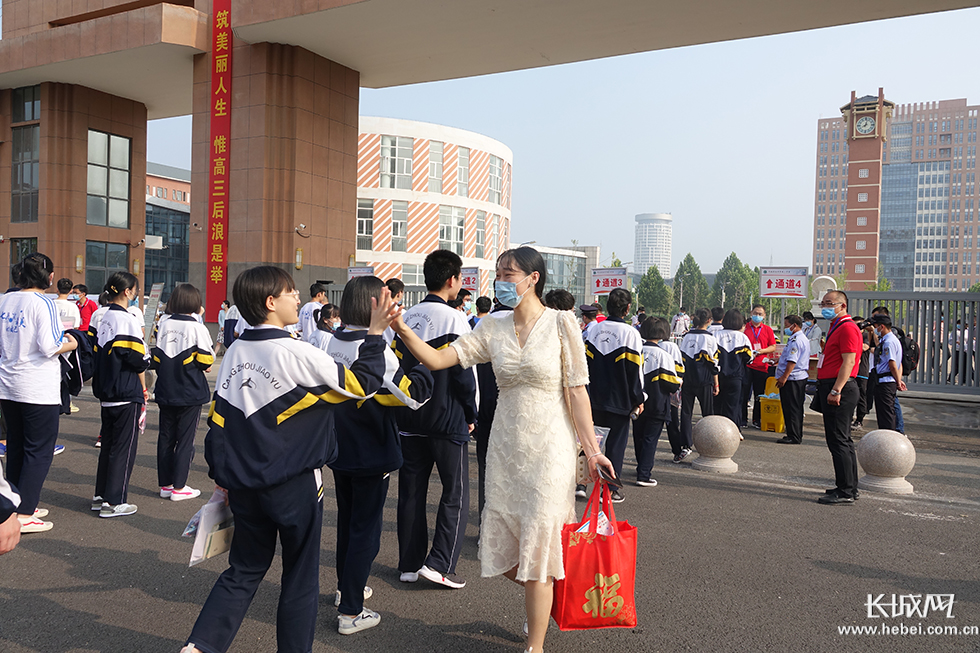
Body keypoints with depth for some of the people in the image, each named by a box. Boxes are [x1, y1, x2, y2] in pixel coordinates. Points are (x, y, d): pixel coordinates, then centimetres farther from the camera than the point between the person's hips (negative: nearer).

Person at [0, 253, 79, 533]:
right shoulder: (43, 302, -14)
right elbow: (48, 347, -19)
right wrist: (70, 344, -2)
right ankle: (24, 514, 1)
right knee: (39, 451, 1)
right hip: (38, 389, -7)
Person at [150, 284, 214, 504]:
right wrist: (203, 365, 9)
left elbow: (155, 355, 7)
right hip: (190, 393, -5)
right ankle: (179, 487, 5)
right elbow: (206, 359, -11)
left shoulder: (163, 324, 1)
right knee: (185, 439, 2)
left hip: (166, 392, 5)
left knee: (166, 437, 12)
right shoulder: (197, 327, -13)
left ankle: (165, 484, 19)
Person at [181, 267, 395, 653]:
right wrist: (376, 333, -6)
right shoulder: (297, 353, -17)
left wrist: (224, 479, 17)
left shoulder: (235, 353, 4)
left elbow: (218, 422, 8)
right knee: (301, 578, 11)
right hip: (293, 486, -6)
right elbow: (361, 385, -12)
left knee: (244, 570, 19)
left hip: (244, 486, 6)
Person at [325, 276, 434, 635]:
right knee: (365, 529, 3)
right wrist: (424, 364, -8)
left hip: (340, 452, 8)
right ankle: (350, 612, 9)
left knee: (346, 520, 23)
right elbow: (412, 394, -25)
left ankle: (346, 587, 40)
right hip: (371, 455, -7)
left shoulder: (334, 343, 1)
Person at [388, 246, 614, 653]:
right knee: (500, 549, 10)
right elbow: (436, 359, -4)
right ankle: (545, 598, 42)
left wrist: (592, 450, -7)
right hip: (505, 447, 5)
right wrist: (401, 328, -18)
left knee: (535, 547, -1)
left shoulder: (560, 323, -6)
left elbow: (576, 391, -6)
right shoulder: (493, 330, 4)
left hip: (548, 449, -4)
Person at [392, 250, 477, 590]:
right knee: (456, 491, 5)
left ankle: (409, 564, 18)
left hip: (410, 419, 6)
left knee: (411, 490, 12)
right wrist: (471, 414, -1)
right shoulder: (454, 319, -12)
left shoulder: (405, 318, 6)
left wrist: (405, 406, 17)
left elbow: (396, 366, 9)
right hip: (447, 418, -6)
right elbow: (464, 373, -13)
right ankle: (439, 563, 0)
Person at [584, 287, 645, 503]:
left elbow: (586, 365, 6)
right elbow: (635, 370, -10)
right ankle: (611, 489, 10)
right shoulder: (630, 333, -11)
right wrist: (638, 400, -1)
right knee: (617, 441, 5)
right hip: (619, 400, -4)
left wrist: (587, 396, 14)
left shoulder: (594, 331, 2)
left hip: (595, 398, 4)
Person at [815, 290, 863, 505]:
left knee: (838, 440, -9)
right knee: (843, 440, 14)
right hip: (831, 388, 11)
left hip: (840, 389, -11)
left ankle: (846, 491, -6)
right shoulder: (836, 327, 20)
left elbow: (849, 361, -21)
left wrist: (836, 390, -25)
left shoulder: (847, 328, -13)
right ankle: (850, 487, 22)